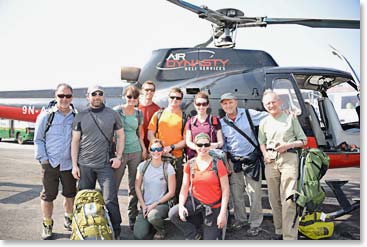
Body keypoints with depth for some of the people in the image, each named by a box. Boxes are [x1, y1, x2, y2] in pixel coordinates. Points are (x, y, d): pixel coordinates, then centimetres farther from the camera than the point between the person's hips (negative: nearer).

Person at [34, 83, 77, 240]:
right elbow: (38, 139, 2)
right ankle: (47, 225, 23)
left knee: (70, 193, 13)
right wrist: (43, 158, -6)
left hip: (69, 163, 2)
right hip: (50, 163, -2)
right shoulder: (46, 116, -1)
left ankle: (69, 219, 33)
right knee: (48, 195, 7)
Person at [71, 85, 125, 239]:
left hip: (106, 164, -1)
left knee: (110, 200, -4)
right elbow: (75, 141, 6)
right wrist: (74, 165, 2)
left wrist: (118, 156, 0)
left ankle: (116, 232, 10)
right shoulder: (80, 116, 5)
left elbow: (121, 135, 10)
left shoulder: (112, 114, 4)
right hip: (84, 165, 2)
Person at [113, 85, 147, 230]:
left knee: (134, 186, 8)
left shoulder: (139, 114, 10)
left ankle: (133, 218, 20)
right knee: (114, 185, -1)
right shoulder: (116, 111, -3)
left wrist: (144, 149, 7)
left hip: (136, 152, 4)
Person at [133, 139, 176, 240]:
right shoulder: (143, 166, 1)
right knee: (139, 236, -18)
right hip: (145, 205, 2)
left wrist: (154, 205, -10)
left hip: (161, 204, -2)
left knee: (153, 216, -36)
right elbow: (137, 187, 5)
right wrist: (143, 205, -5)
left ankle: (162, 229, 0)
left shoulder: (168, 168, -6)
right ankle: (149, 225, 18)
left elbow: (171, 192, -5)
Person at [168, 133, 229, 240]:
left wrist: (223, 213, -16)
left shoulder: (218, 164, -11)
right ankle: (193, 236, 5)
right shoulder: (190, 164, -2)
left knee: (209, 239, -1)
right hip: (195, 201, 3)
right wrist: (181, 205, -17)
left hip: (214, 206, -2)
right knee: (173, 214, -20)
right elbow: (184, 187, -1)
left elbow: (225, 189, -10)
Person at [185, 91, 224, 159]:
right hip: (194, 156, 1)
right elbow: (188, 142, 7)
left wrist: (215, 145, -17)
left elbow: (221, 142, 6)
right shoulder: (190, 121, 12)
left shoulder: (215, 120, 8)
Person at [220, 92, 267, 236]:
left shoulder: (249, 114, -3)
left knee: (254, 193, -2)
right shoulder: (221, 123, 7)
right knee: (236, 193, 10)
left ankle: (255, 224, 13)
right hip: (233, 162, 3)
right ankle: (240, 219, 29)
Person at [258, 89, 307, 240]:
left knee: (288, 199, -10)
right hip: (271, 160, 4)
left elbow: (303, 140, 7)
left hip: (288, 157, -4)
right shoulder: (264, 122, 14)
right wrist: (265, 154, 1)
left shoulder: (290, 118, 5)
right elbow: (262, 142, 20)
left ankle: (290, 237, -7)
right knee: (274, 198, 6)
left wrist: (287, 145, -8)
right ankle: (279, 232, 19)